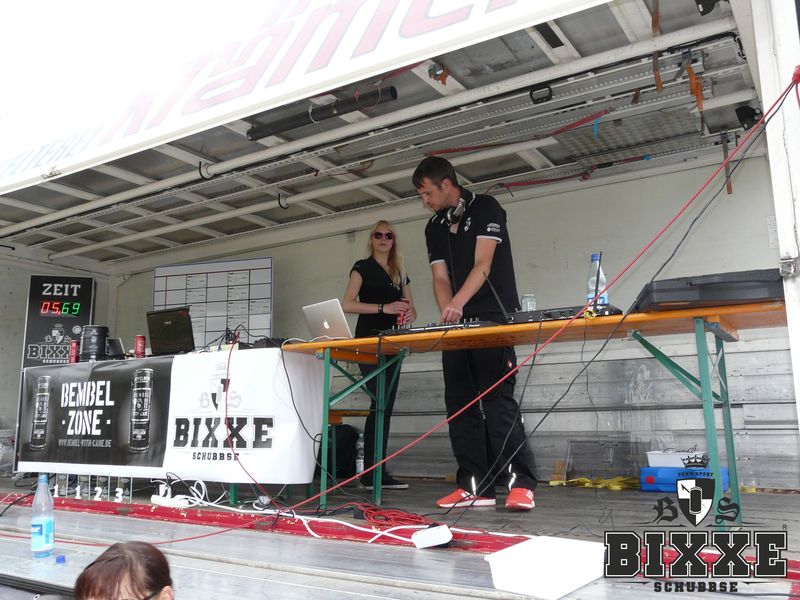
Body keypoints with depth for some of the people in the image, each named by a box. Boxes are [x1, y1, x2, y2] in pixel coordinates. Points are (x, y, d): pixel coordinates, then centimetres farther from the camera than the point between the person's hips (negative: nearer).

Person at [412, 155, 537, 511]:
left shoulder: (485, 208, -2)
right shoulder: (434, 228, 17)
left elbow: (482, 265, -14)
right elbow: (440, 278, 8)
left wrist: (457, 303, -28)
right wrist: (447, 315, -11)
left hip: (493, 320, -7)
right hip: (458, 325, 7)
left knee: (498, 399, -14)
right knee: (460, 403, 2)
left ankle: (521, 483, -10)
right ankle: (476, 486, 5)